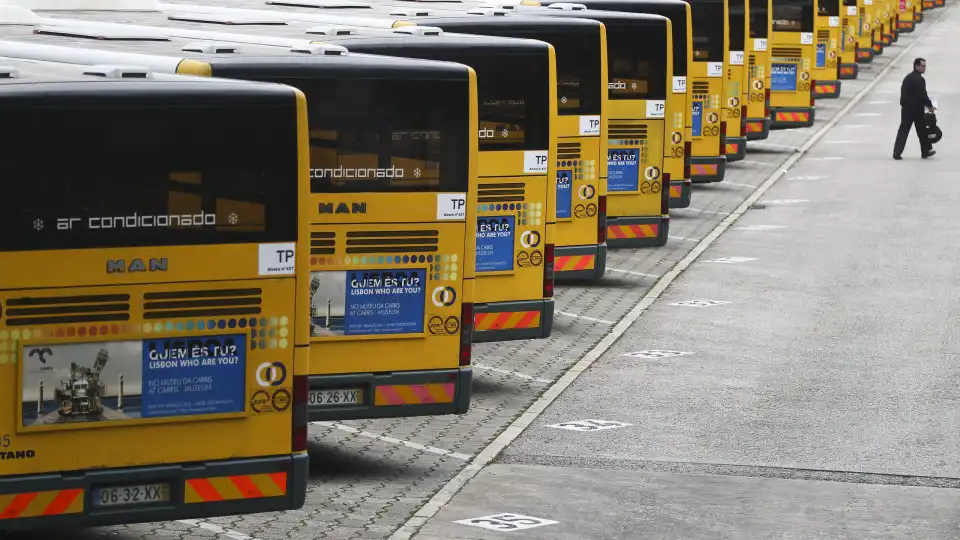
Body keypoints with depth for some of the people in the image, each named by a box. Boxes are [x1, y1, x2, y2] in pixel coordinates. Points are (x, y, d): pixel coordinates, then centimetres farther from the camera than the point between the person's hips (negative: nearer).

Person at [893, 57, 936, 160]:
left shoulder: (907, 78, 12)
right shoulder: (919, 79, -16)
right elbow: (923, 95, -18)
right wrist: (930, 106, -5)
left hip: (906, 108, 7)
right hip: (917, 109, -7)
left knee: (903, 130, 4)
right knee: (922, 130, 8)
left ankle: (897, 152, -4)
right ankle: (926, 151, 19)